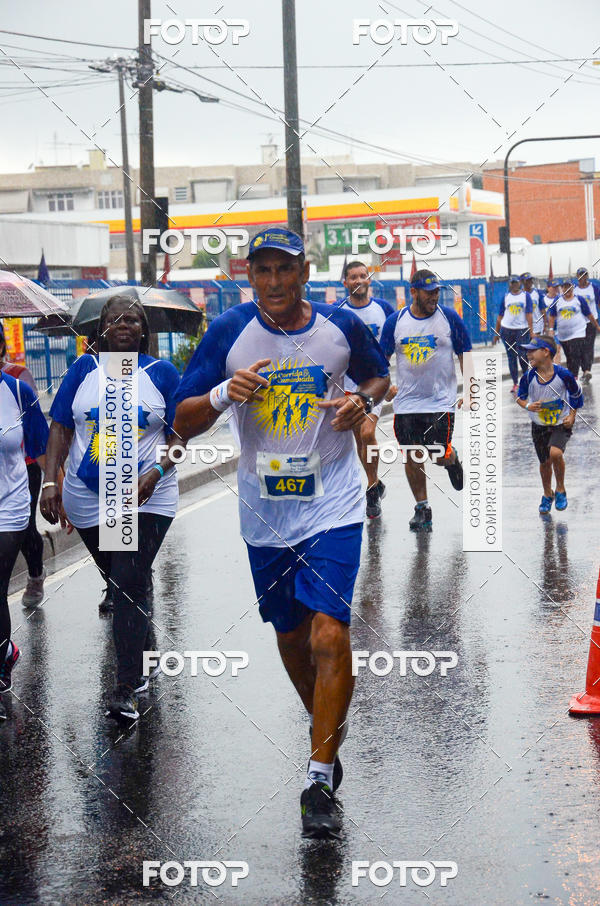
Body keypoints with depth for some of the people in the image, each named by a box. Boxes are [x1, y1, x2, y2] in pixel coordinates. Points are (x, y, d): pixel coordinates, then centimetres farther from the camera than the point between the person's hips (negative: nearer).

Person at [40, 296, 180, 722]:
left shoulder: (162, 373, 1)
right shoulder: (84, 369, 5)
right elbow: (60, 428, 5)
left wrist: (156, 472, -15)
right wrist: (51, 481, -5)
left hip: (145, 499, -3)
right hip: (88, 499, 3)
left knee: (130, 586, -12)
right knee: (120, 584, 14)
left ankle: (125, 690, -13)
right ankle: (139, 666, 34)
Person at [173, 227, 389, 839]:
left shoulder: (341, 327, -4)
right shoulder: (228, 333, -5)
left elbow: (379, 377, 16)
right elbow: (183, 422, -4)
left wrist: (361, 402, -6)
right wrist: (225, 394, -24)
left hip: (333, 504, -2)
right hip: (265, 512, 2)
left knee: (329, 634, -15)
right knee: (290, 636, 16)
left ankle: (320, 781, -7)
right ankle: (327, 726, 44)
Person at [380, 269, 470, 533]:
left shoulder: (450, 318, -2)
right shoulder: (395, 321, 2)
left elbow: (465, 356, 4)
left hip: (441, 401, -2)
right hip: (406, 402, 2)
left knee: (440, 456, -7)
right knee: (412, 458, 4)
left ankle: (453, 459, 30)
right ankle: (422, 508, 19)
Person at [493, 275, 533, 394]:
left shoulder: (526, 296, 3)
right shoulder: (506, 297, 8)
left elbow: (529, 315, -3)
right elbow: (500, 317, 12)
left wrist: (531, 332, -10)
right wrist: (496, 334, 11)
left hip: (522, 330, -2)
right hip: (506, 330, 2)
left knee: (522, 356, -5)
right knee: (511, 357, 4)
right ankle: (515, 383, 9)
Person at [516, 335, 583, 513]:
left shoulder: (563, 374, -16)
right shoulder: (529, 377, -10)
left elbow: (577, 395, 1)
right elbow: (520, 397, 7)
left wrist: (572, 416, -6)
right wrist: (527, 406, -13)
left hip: (561, 424, -3)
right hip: (539, 426, 3)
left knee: (555, 453, -27)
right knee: (544, 462, 12)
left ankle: (560, 489, -2)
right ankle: (547, 494, 40)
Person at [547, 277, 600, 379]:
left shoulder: (579, 299, 0)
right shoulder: (558, 300, 7)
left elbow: (589, 315, 6)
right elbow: (552, 316, 10)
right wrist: (551, 329, 0)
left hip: (578, 334, -3)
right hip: (562, 335, 3)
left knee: (575, 357, -14)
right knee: (569, 358, 14)